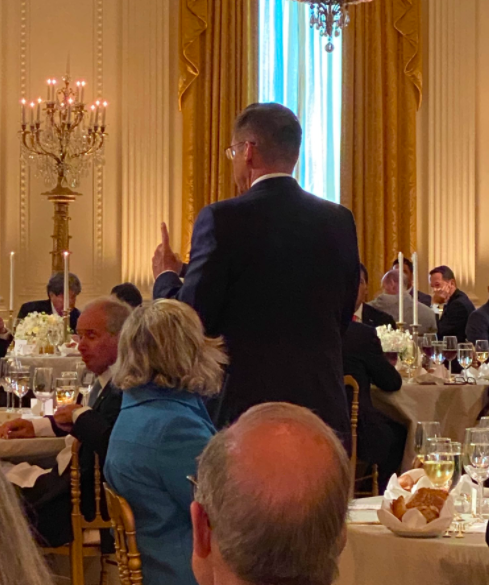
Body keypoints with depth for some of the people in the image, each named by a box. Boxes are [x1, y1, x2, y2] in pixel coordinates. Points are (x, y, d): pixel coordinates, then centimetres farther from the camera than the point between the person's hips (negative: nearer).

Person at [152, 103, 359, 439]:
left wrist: (166, 278, 12)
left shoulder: (223, 219, -10)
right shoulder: (340, 221, 5)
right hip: (326, 408, 4)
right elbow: (342, 320, 13)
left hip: (248, 408, -4)